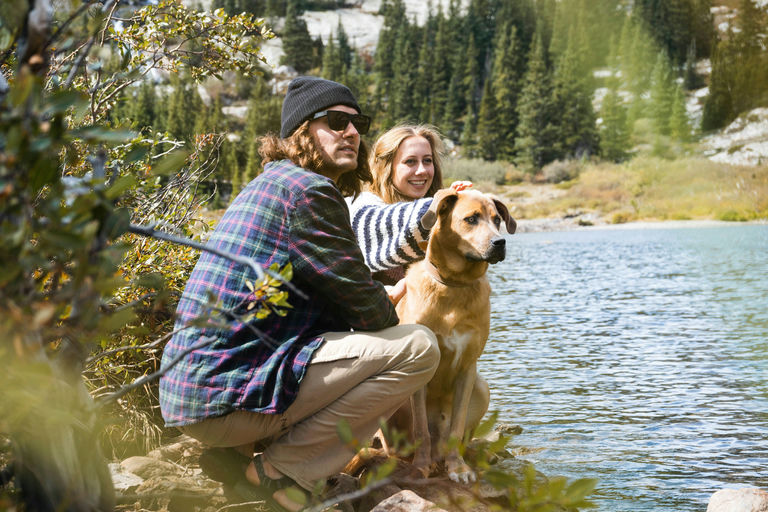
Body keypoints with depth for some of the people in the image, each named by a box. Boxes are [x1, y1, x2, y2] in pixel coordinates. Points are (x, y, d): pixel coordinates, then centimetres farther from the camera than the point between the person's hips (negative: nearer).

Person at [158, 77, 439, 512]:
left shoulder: (274, 183, 21)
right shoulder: (308, 188, -11)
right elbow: (362, 302, -8)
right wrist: (395, 329, 12)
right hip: (228, 394, -10)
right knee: (419, 348, -11)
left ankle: (241, 451, 11)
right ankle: (274, 469, -7)